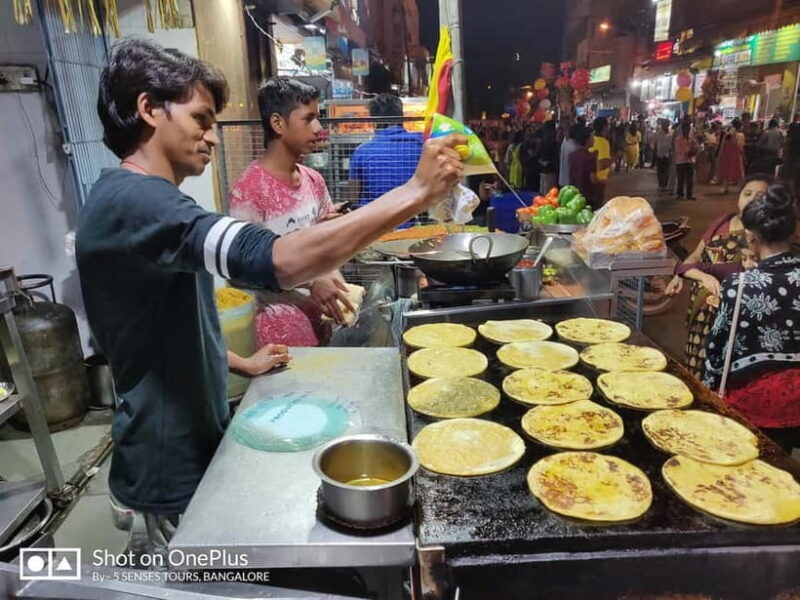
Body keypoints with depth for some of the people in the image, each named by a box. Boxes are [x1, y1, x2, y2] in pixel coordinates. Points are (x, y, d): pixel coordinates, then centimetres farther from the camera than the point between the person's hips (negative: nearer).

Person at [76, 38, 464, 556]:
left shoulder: (139, 201, 10)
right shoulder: (133, 201, -26)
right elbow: (276, 260, -41)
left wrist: (239, 364, 10)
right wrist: (417, 192, -38)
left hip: (190, 444, 9)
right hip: (173, 465, -9)